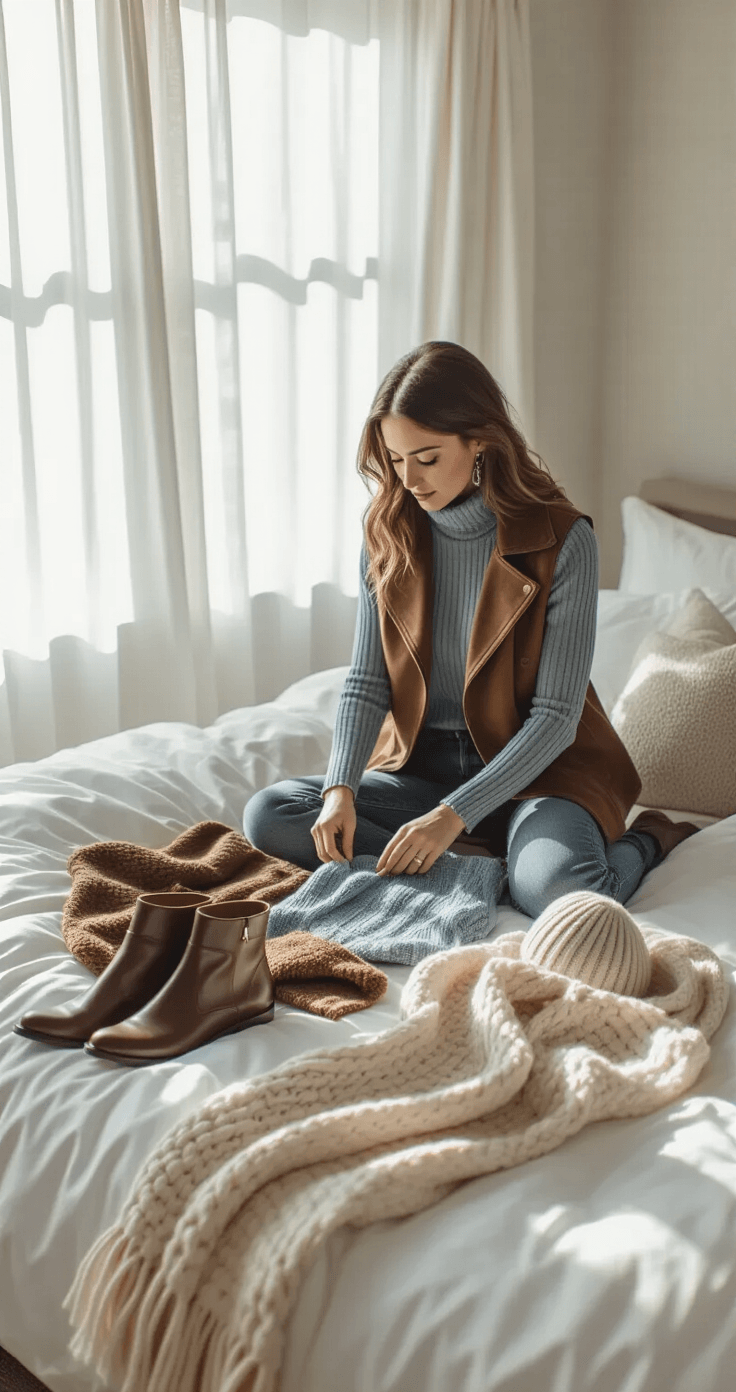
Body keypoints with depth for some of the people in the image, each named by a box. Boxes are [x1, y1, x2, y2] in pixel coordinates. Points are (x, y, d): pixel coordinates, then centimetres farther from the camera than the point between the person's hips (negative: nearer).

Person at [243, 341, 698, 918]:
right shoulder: (388, 533, -2)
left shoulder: (563, 541, -16)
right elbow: (366, 682, -1)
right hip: (420, 765, 5)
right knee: (268, 816, -16)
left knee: (556, 889, -36)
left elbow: (555, 717, -17)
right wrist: (341, 788, -19)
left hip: (537, 766, -5)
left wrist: (455, 814, -25)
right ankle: (482, 861, -16)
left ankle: (642, 842, -1)